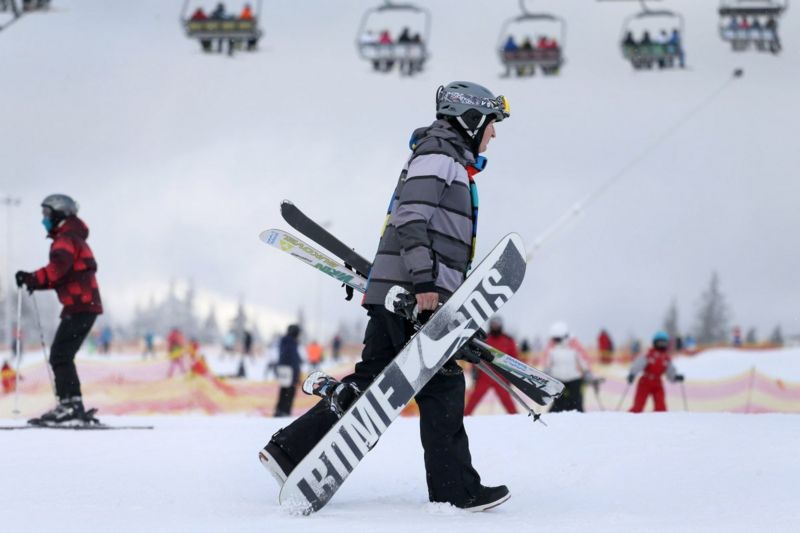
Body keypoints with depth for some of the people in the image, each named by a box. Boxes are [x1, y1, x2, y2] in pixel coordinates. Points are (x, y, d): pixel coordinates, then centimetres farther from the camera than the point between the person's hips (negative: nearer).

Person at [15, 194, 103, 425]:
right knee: (61, 356, 11)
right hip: (85, 305, 10)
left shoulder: (67, 239, -7)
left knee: (60, 356, -13)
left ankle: (70, 404, -20)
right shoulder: (73, 239, 25)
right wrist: (36, 281, 11)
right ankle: (73, 407, 9)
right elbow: (63, 275, 23)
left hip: (80, 307, -10)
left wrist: (33, 278, -31)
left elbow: (58, 268, -27)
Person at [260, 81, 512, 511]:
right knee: (442, 386, -6)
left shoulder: (451, 161, 27)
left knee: (371, 380, 6)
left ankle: (289, 449, 3)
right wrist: (424, 280, -26)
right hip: (411, 293, -10)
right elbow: (412, 217, -18)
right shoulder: (438, 154, -5)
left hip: (395, 294, 10)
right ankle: (455, 489, -2)